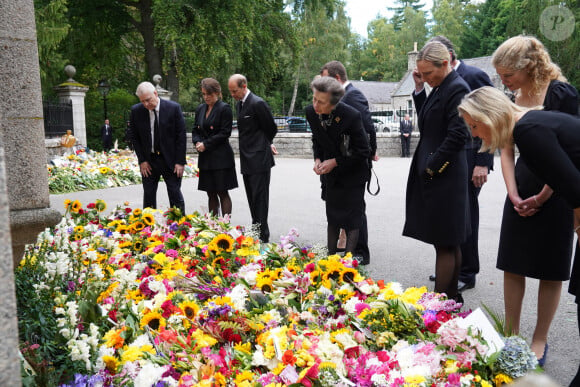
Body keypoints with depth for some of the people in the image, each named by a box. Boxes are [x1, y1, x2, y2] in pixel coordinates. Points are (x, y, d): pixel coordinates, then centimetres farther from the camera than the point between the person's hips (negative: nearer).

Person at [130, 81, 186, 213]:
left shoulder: (174, 108, -10)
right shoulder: (136, 111, -3)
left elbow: (181, 135, -7)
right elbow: (135, 138, 4)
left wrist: (180, 162, -11)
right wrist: (142, 160, -4)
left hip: (170, 160, -2)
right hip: (149, 161, 2)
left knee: (175, 195, 3)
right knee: (148, 196, 8)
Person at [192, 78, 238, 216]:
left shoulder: (224, 109, -7)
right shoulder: (200, 109, 14)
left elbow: (225, 133, -11)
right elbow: (195, 130, 18)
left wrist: (206, 144, -13)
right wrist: (197, 142, -3)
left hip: (221, 157, -6)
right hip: (205, 158, 6)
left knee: (222, 193, -2)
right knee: (211, 193, 10)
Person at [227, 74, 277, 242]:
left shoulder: (258, 103, -15)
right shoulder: (239, 104, 13)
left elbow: (271, 128, -7)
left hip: (259, 159, -9)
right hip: (247, 159, 9)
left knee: (260, 198, -5)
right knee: (252, 198, 14)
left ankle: (263, 236, 1)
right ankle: (255, 230, 24)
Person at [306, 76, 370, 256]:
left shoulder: (351, 116, -29)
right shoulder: (311, 112, -12)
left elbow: (363, 151, -19)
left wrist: (335, 162, -20)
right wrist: (317, 159, -8)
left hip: (352, 174, -5)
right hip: (332, 174, 5)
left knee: (352, 220, -1)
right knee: (332, 216, 15)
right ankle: (331, 255, 28)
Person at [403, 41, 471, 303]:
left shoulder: (456, 89, -14)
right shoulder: (440, 88, 14)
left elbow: (458, 136, -20)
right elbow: (426, 122, 19)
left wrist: (432, 168, -15)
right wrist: (419, 89, 10)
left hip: (444, 176, -10)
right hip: (432, 173, 10)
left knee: (444, 243, -3)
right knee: (451, 242, 16)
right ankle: (451, 295, 27)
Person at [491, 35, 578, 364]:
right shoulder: (512, 101, 5)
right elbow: (507, 151, 7)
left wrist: (541, 198, -10)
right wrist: (514, 195, -4)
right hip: (522, 191, 6)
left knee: (550, 270, 5)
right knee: (513, 265, 8)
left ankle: (540, 339, 19)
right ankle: (511, 333, 21)